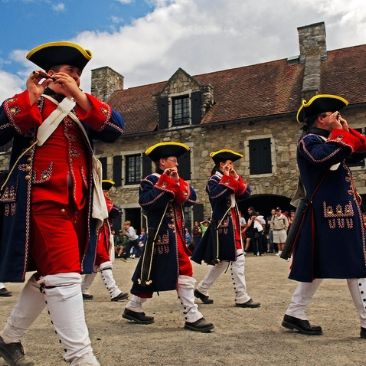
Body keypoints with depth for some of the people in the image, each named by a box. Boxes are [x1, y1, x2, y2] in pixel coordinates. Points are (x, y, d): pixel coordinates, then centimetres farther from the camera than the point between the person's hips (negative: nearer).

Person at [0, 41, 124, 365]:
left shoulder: (81, 109, 18)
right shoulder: (28, 103, 6)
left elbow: (115, 129, -1)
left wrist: (79, 95, -10)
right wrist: (30, 97, -14)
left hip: (75, 206, 6)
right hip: (43, 202, -6)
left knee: (48, 276, 13)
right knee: (64, 277, -12)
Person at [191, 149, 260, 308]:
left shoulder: (231, 181, 18)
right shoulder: (214, 180, -8)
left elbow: (246, 193, 10)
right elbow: (215, 194, -29)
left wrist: (236, 178, 1)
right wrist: (227, 178, -19)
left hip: (232, 225, 10)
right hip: (224, 225, -10)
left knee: (223, 260, 15)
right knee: (237, 260, -7)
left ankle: (201, 289, 25)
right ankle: (242, 298, 0)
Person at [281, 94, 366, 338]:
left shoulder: (332, 139, 19)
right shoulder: (310, 141, -10)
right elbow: (325, 157, -31)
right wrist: (341, 134, -15)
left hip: (345, 213, 10)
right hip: (325, 216, -10)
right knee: (315, 268, -3)